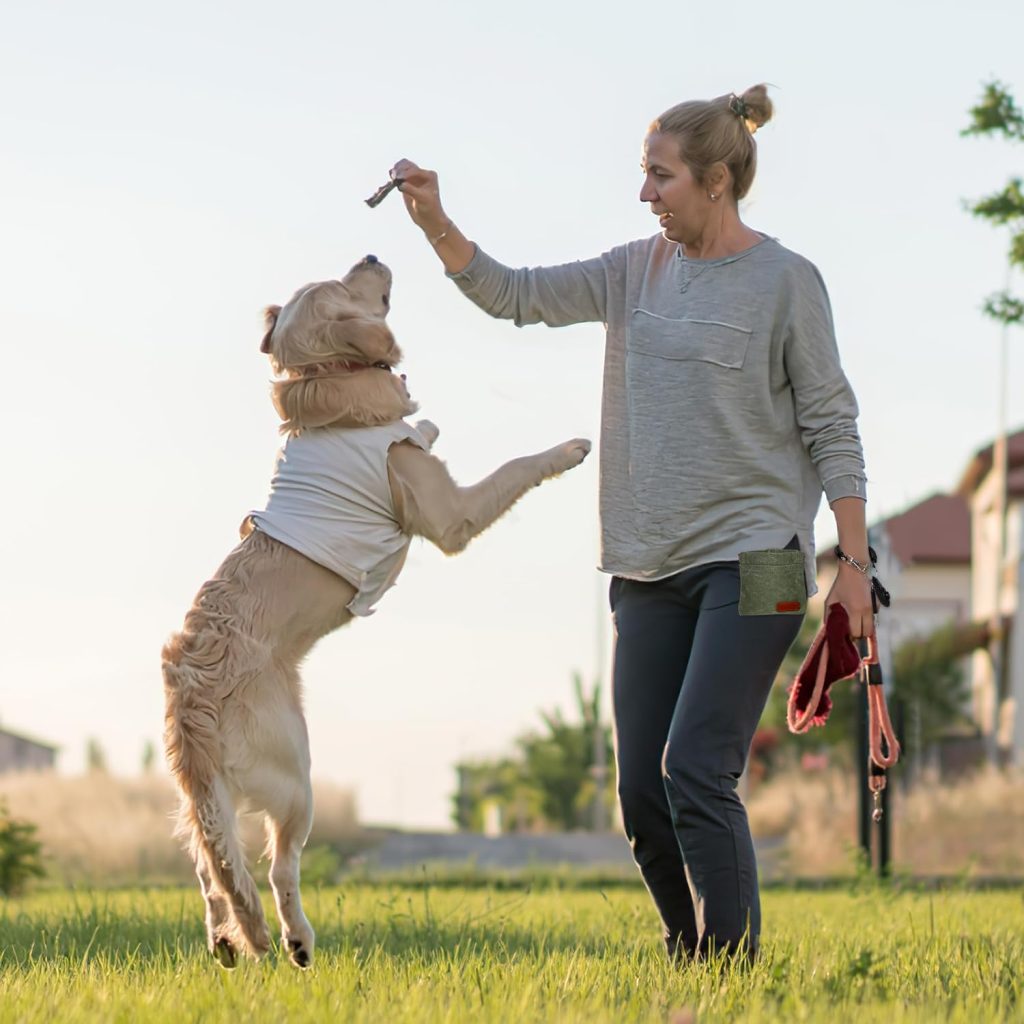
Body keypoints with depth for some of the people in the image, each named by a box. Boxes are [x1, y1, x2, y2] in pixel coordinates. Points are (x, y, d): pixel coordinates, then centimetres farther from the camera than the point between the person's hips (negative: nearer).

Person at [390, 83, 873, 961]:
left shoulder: (786, 281, -4)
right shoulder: (639, 271, 11)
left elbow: (831, 427, -3)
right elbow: (514, 296, 12)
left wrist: (855, 564, -6)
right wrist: (436, 227, -3)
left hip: (751, 560, -6)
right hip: (651, 568, 6)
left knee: (697, 772, -16)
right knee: (642, 791, 4)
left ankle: (734, 961, -8)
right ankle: (691, 956, 18)